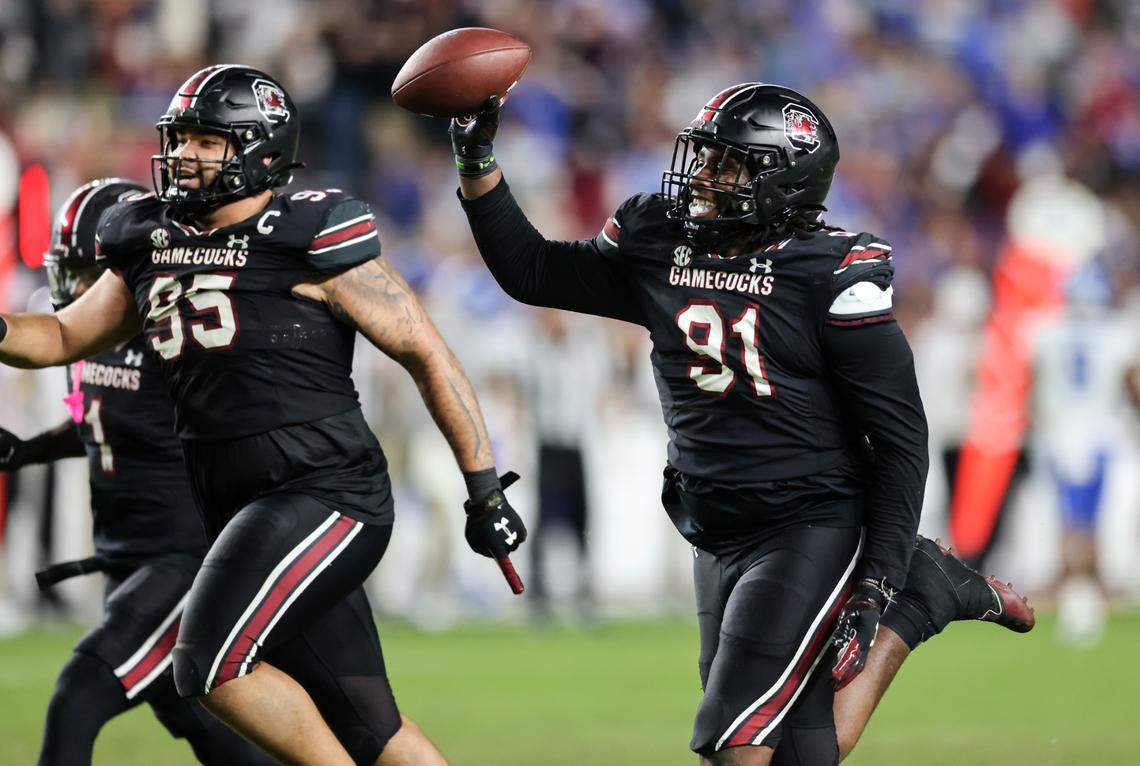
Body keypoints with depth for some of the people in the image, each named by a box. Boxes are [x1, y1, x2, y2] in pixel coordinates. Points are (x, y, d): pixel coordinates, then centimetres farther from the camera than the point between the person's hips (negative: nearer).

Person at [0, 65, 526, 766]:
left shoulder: (311, 241, -9)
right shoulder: (154, 247, 11)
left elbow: (427, 354, -6)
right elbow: (64, 339, 21)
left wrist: (485, 491, -6)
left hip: (326, 495, -7)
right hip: (245, 512, 7)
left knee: (211, 661, -20)